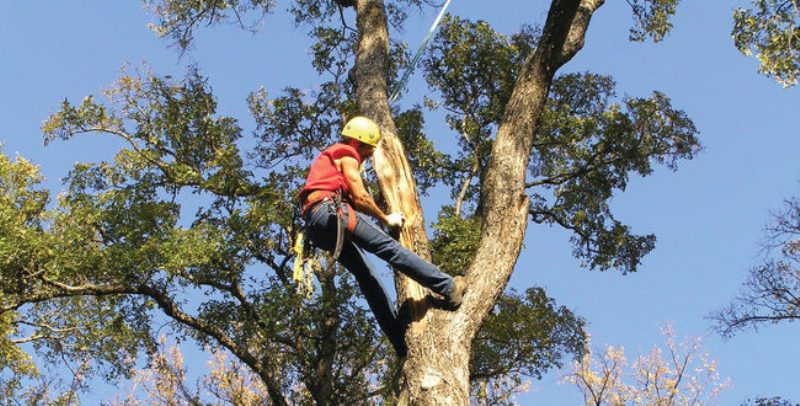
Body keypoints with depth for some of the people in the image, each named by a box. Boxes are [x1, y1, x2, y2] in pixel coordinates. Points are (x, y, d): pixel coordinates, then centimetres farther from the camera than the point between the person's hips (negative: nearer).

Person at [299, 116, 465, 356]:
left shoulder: (328, 157, 35)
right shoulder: (347, 154, 8)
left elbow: (351, 200, 29)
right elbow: (360, 198, -2)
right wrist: (386, 219, 11)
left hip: (315, 226, 9)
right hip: (331, 211, -9)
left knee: (366, 275, 4)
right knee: (389, 247, -14)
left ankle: (402, 342, -1)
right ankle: (448, 287, -20)